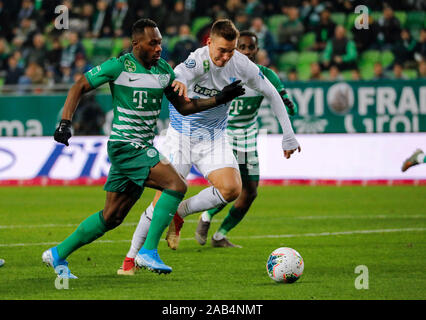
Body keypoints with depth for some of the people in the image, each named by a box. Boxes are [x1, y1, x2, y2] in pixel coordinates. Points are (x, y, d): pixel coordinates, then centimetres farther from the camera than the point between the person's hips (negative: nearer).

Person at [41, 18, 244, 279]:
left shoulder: (164, 70, 9)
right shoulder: (119, 66, -11)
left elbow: (183, 106, 17)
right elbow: (79, 87, -5)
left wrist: (219, 99, 5)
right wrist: (66, 123, -15)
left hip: (143, 149, 8)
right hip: (125, 146, -8)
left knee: (112, 217, 11)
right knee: (176, 185, -22)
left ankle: (58, 254, 23)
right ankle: (149, 252, -18)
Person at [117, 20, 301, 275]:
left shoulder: (241, 65, -10)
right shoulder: (197, 61, -24)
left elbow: (272, 94, 3)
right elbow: (177, 76, -47)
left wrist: (288, 136, 4)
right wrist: (177, 85, -73)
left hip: (214, 139, 4)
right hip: (182, 136, -4)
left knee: (232, 189, -19)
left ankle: (179, 215, 5)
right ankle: (132, 258, 8)